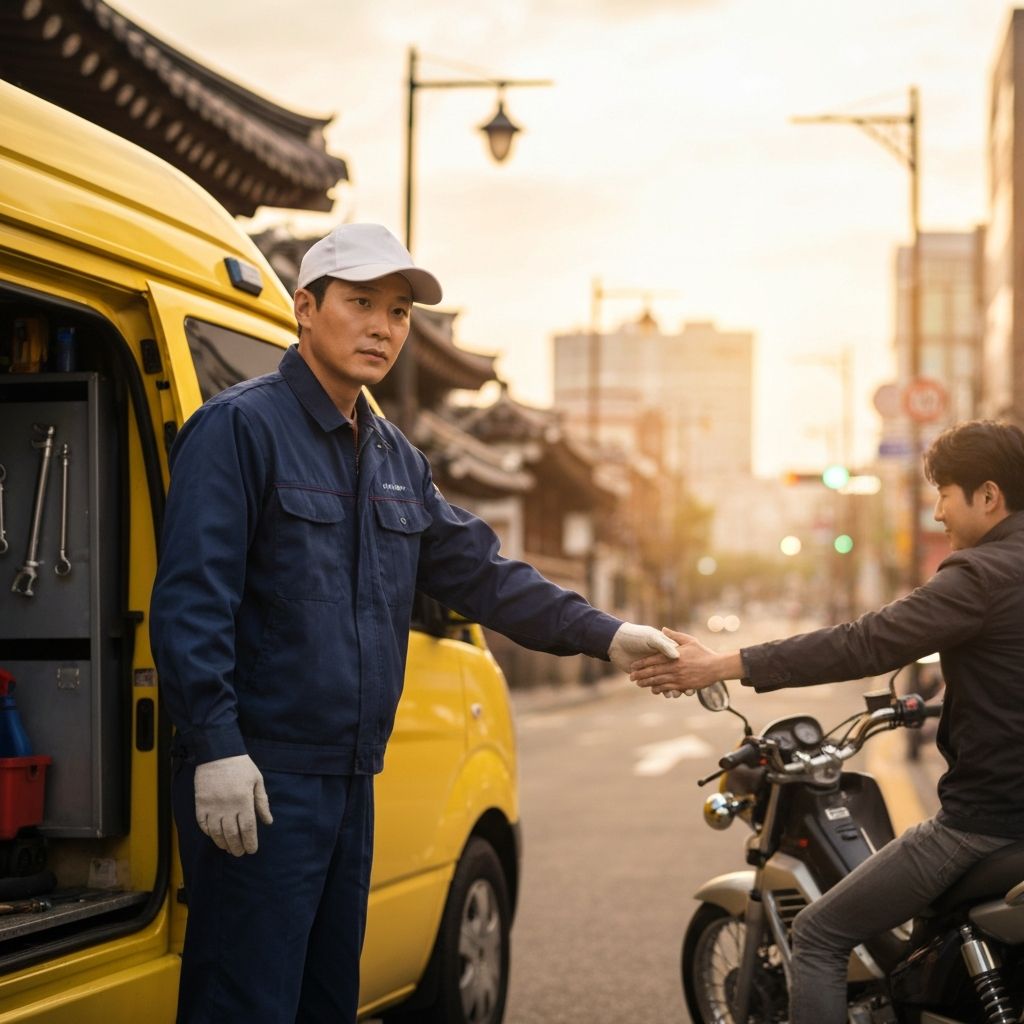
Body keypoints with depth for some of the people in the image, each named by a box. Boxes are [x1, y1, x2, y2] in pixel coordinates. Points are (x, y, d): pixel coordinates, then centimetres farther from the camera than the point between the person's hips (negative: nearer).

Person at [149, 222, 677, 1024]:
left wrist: (604, 636, 5)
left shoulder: (395, 460, 15)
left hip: (350, 779, 9)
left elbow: (480, 573, 15)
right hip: (256, 781, -8)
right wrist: (216, 747, -23)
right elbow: (190, 599, -17)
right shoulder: (241, 427, -10)